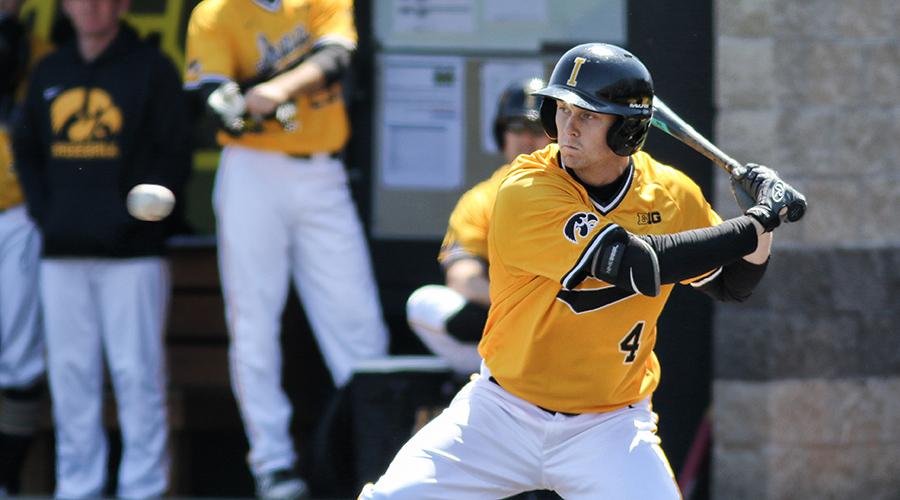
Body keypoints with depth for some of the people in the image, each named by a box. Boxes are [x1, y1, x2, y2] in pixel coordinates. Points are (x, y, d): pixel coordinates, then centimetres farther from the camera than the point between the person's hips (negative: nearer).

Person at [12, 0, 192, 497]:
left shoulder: (151, 69, 2)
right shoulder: (49, 73, 16)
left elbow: (174, 157, -3)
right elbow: (25, 150, 21)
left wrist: (130, 219, -12)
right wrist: (44, 211, 5)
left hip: (131, 253, -4)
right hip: (62, 252, 5)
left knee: (137, 372, -6)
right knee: (69, 372, 4)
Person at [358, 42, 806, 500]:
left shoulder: (672, 196, -4)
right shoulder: (525, 193, -20)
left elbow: (731, 285, 13)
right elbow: (639, 264, -29)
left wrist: (765, 217, -7)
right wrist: (755, 223, -22)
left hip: (610, 428, 2)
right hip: (502, 411, -2)